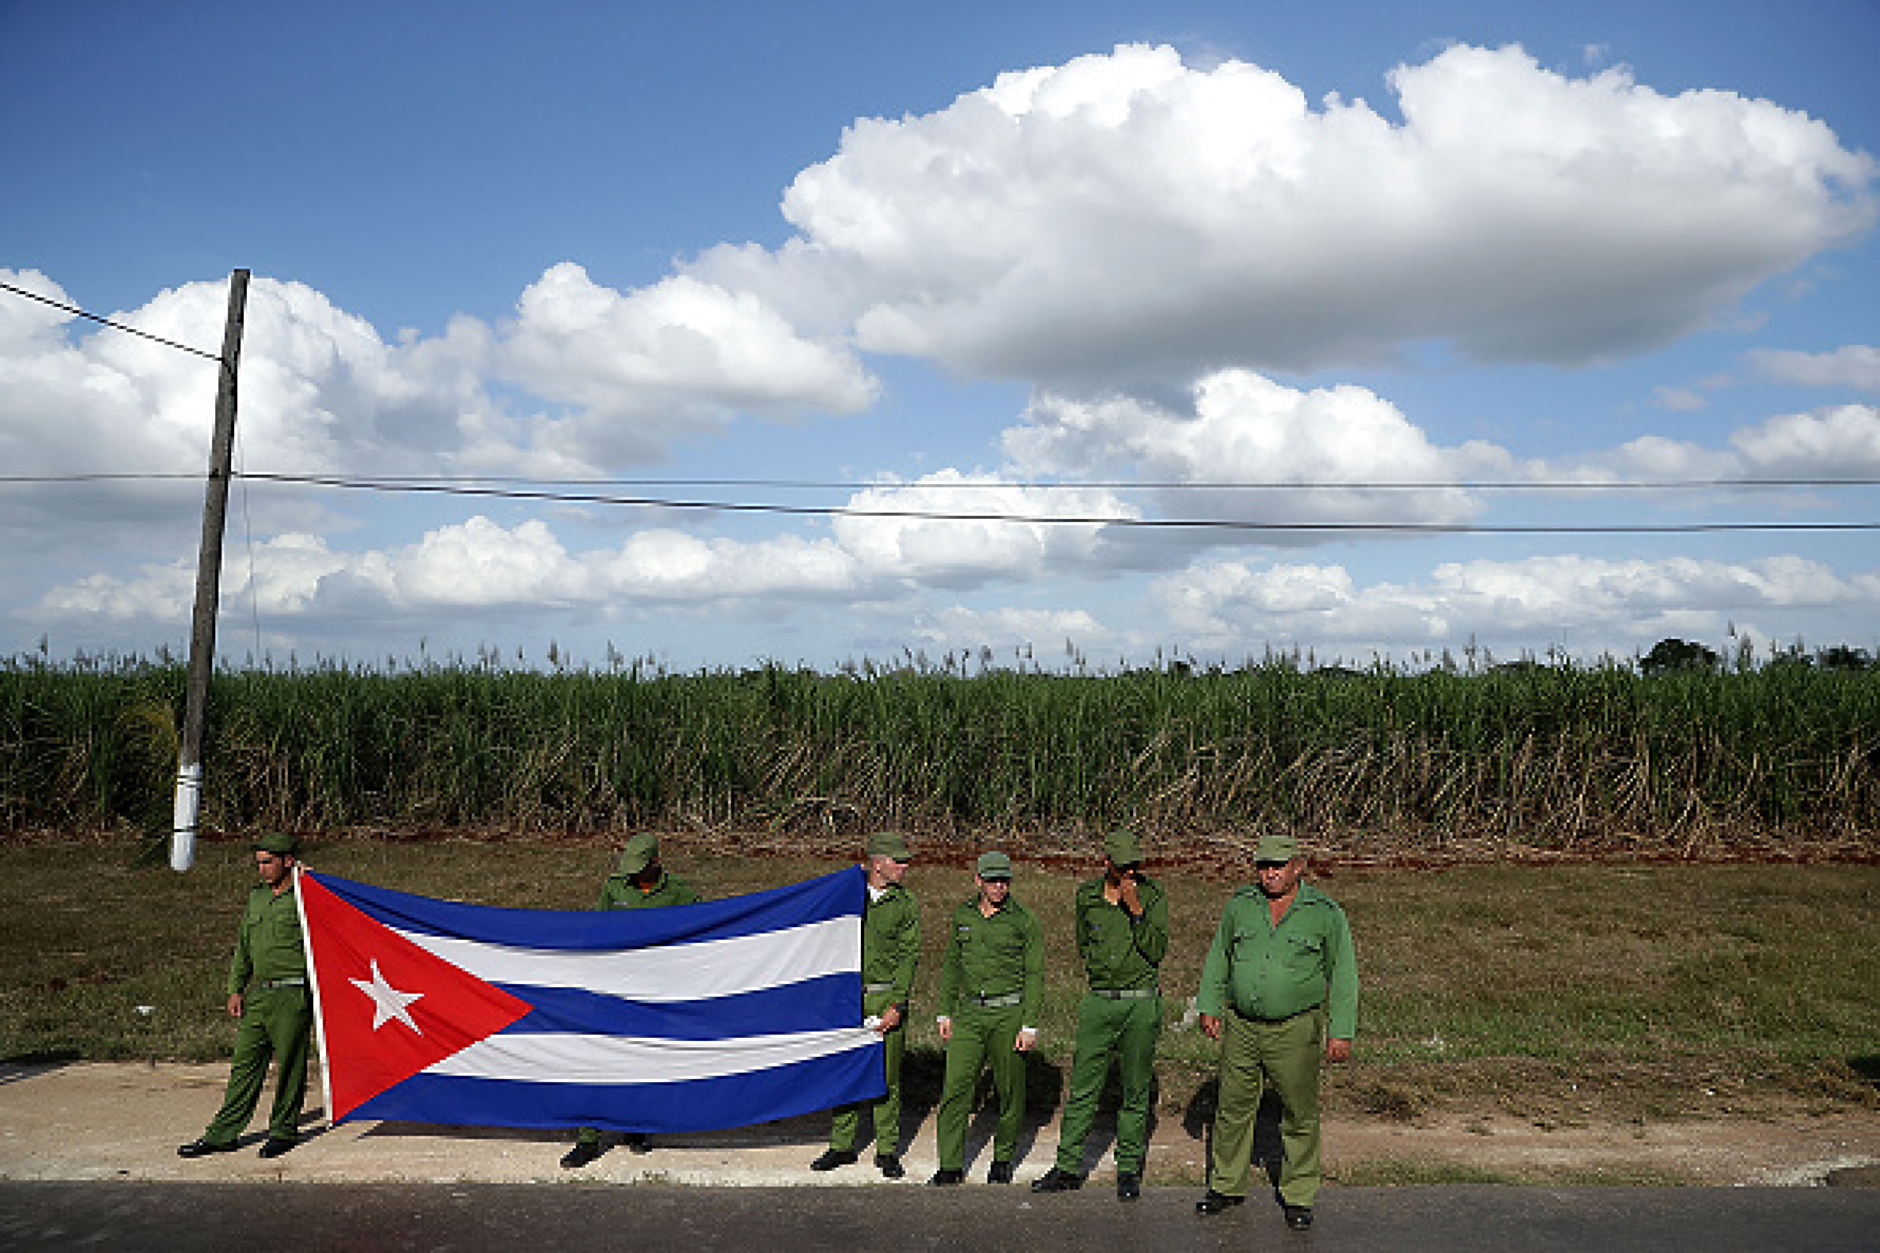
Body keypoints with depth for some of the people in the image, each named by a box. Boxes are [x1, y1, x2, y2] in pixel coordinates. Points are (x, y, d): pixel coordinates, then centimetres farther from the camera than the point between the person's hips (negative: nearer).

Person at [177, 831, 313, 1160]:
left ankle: (284, 1130, 15)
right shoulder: (255, 897, 14)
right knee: (244, 1062, 9)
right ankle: (223, 1133, 14)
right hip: (258, 994, 6)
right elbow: (243, 947, 21)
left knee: (289, 1065, 2)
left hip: (292, 995, -6)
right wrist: (235, 989, 14)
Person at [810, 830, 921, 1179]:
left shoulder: (906, 905, 2)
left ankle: (887, 1151, 14)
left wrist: (896, 1006, -11)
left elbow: (908, 957, -2)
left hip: (887, 998, -1)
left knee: (887, 1077, 3)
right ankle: (841, 1145, 18)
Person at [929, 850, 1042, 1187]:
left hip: (1009, 1012, -3)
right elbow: (952, 965, 16)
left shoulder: (1023, 920, -5)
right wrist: (946, 1013, 12)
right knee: (955, 1087, -4)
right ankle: (951, 1165, 3)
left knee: (1009, 1091, 6)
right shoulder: (962, 914, 7)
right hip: (969, 1011, 3)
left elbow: (1035, 975, -4)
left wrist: (1030, 1026, -10)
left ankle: (1003, 1159, 24)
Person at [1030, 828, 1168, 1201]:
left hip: (1141, 1004, -2)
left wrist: (1136, 910, -19)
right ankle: (1069, 1167, 14)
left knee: (1135, 1092, 6)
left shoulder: (1153, 895, -3)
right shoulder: (1087, 895, 5)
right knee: (1083, 1087, 4)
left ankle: (1129, 1170, 18)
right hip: (1098, 1002, 2)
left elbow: (1157, 952, -11)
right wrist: (1101, 968, 7)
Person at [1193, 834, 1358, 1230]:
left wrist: (1341, 1032, -5)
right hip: (1240, 1026, 3)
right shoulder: (1240, 905, 5)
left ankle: (1298, 1197, 21)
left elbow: (1343, 975, 0)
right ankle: (1227, 1186, 27)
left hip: (1295, 1031, -3)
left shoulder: (1325, 913, -4)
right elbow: (1218, 958, 15)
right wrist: (1210, 1007, 10)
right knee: (1233, 1108, 11)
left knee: (1300, 1116, 5)